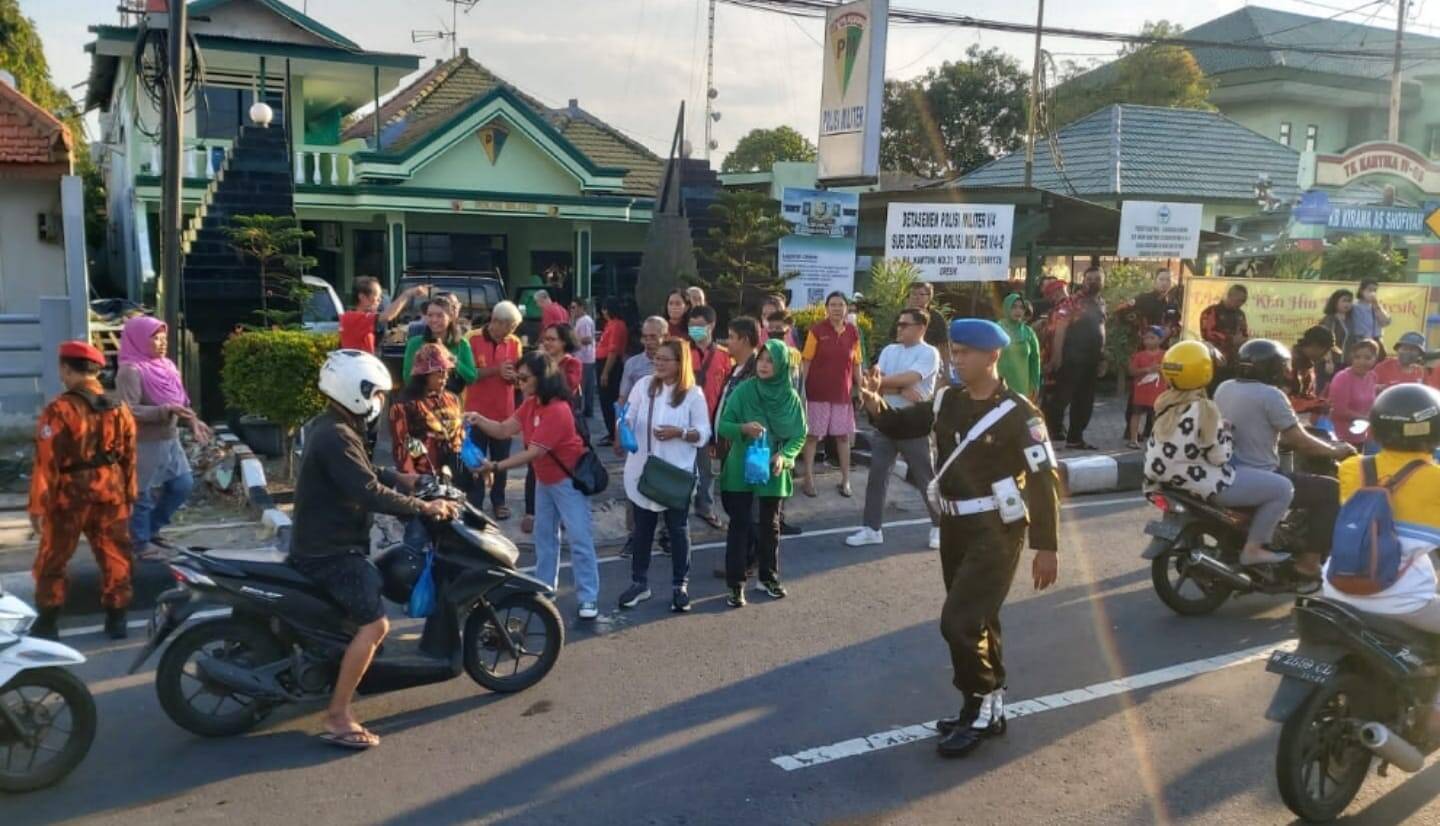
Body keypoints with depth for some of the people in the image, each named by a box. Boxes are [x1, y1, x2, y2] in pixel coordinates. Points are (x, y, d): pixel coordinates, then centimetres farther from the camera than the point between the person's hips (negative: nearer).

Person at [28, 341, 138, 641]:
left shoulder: (59, 410, -14)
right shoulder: (119, 408, 3)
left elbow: (46, 462, -13)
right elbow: (130, 458, 8)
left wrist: (37, 505, -8)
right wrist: (130, 496, 17)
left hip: (70, 494, -4)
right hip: (110, 492, 4)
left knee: (53, 559, 11)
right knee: (114, 556, 10)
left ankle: (48, 620, 15)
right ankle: (116, 618, 12)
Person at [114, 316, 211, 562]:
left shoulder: (166, 366, 9)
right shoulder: (131, 371, -16)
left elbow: (179, 402, 17)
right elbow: (128, 411, -23)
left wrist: (191, 421, 3)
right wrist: (165, 410, -29)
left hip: (170, 440, 9)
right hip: (144, 445, -9)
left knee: (183, 485, 13)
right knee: (143, 495, 3)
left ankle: (151, 529, 30)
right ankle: (140, 543, 19)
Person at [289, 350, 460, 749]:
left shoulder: (332, 428, 12)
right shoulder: (335, 437, -23)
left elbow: (367, 472, 19)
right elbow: (370, 493, -28)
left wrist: (409, 481, 6)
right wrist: (424, 507, -21)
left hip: (328, 544, 11)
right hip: (331, 551, -11)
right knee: (375, 624, -17)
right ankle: (337, 718, -13)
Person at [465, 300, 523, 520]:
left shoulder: (514, 342, 1)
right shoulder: (473, 339, -8)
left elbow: (518, 375, 5)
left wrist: (513, 375, -19)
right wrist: (496, 370, -22)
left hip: (504, 411, 3)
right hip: (477, 411, -3)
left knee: (501, 459, 11)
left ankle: (498, 501, 24)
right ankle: (475, 503, 14)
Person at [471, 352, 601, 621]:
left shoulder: (557, 410, -27)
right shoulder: (530, 404, 3)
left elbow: (533, 453, -28)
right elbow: (504, 430, 0)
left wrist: (496, 467, -28)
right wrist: (478, 420, -17)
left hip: (568, 480, -9)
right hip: (544, 479, 10)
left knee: (579, 539, -7)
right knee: (544, 534, 16)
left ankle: (589, 598, -4)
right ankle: (544, 588, 28)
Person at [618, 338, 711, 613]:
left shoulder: (693, 394, -7)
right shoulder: (643, 385, 0)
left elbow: (704, 434, -5)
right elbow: (629, 420, 2)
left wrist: (680, 432, -21)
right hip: (642, 469, 3)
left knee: (678, 529, 9)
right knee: (642, 529, 14)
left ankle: (680, 585, 22)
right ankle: (639, 583, 26)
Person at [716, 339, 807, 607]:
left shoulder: (791, 397, -3)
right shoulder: (743, 390, -8)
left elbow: (800, 435, 2)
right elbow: (722, 426, -8)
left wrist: (784, 455, -15)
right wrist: (743, 428, -28)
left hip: (773, 471, 2)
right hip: (741, 469, -2)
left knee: (770, 525, 14)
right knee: (739, 524, 0)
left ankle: (769, 577, 29)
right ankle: (736, 585, 6)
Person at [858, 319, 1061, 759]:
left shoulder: (1017, 414, -16)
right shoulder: (948, 401, 3)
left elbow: (1044, 480, -15)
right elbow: (902, 426, 9)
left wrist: (1046, 547, -16)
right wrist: (876, 405, -14)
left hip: (995, 532, -7)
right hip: (954, 526, 7)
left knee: (960, 622, -11)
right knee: (976, 621, 17)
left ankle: (980, 706, 9)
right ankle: (987, 707, 32)